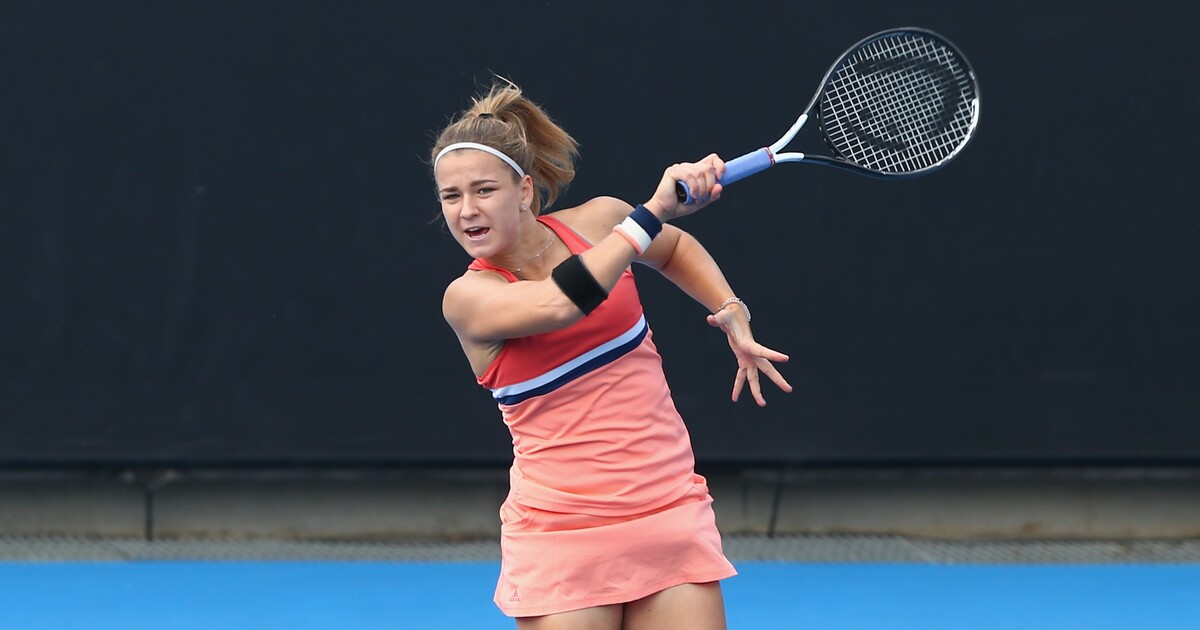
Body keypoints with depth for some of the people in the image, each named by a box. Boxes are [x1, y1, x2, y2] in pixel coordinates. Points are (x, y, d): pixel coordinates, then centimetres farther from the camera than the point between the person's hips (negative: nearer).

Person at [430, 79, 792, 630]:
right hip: (560, 538, -3)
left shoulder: (598, 222, 3)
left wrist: (732, 315, 11)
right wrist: (656, 210, -28)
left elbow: (673, 249, 26)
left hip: (671, 516, 3)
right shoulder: (468, 298, -10)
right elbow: (558, 302, -31)